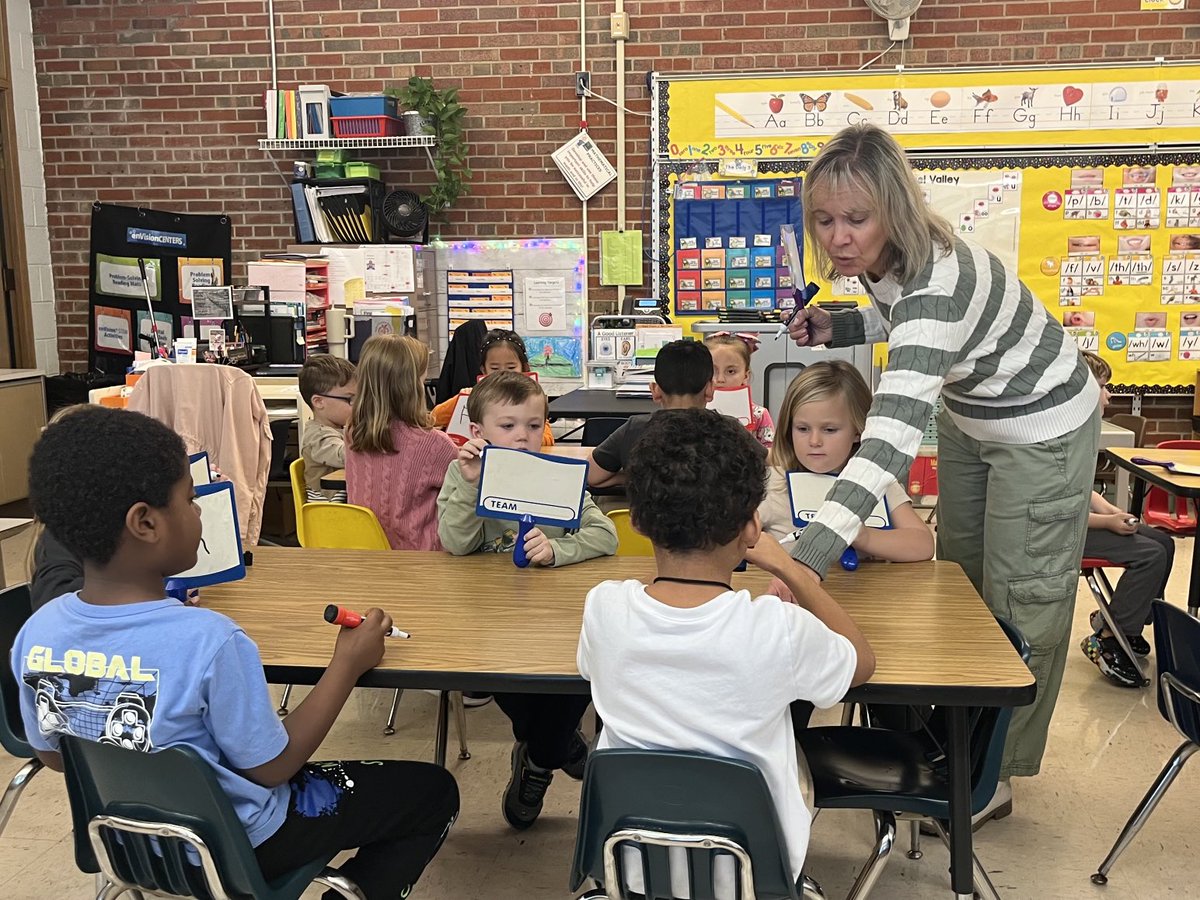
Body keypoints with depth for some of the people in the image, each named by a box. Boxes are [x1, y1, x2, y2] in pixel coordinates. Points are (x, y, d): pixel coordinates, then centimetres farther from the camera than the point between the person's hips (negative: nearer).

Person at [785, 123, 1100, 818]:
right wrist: (838, 328, -12)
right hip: (970, 417, 9)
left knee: (1018, 602, 2)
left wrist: (809, 559, -61)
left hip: (1042, 429, -9)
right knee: (959, 578, 17)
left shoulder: (934, 281, -41)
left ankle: (998, 774, 19)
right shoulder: (882, 258, -15)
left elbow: (892, 438, -52)